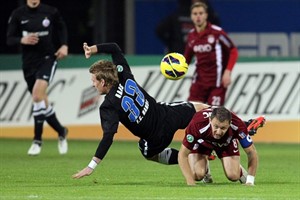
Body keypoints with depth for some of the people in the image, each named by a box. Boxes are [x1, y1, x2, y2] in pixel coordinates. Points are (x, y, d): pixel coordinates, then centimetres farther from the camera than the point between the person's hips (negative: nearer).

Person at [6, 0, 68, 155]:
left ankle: (37, 141, -18)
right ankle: (61, 132, 32)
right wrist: (22, 40, -19)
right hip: (29, 62, 3)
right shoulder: (18, 14, 0)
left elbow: (62, 27, 17)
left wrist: (64, 45, 1)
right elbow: (9, 39, 1)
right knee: (42, 102, 8)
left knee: (37, 94, -23)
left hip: (47, 58, -3)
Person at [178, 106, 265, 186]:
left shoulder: (238, 126, -39)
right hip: (201, 142, -1)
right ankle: (206, 170, 16)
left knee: (233, 176, -16)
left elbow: (251, 152, -24)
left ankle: (240, 171, 22)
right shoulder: (197, 124, -43)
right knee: (197, 175, -21)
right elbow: (182, 155, -33)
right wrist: (191, 183, -40)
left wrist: (250, 181, -30)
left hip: (227, 142, 1)